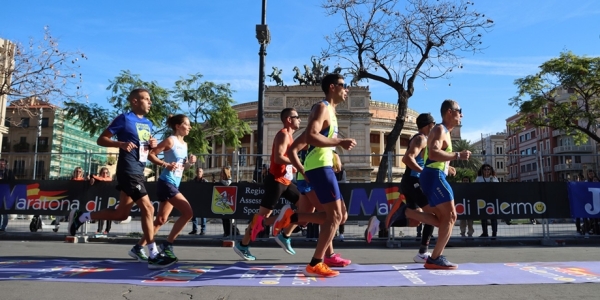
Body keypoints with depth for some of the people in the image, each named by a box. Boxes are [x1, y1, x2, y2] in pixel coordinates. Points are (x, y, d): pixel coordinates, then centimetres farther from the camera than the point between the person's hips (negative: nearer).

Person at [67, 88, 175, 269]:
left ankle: (80, 217, 32)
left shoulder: (148, 124, 16)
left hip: (139, 172, 9)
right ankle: (154, 255, -9)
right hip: (128, 171, -9)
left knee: (121, 214, 14)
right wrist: (121, 144, -23)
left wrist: (153, 145, 3)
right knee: (147, 208, -14)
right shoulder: (124, 119, -6)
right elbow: (101, 139, -6)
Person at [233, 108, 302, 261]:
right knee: (263, 214, -4)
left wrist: (293, 167, 10)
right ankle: (243, 245, 9)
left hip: (285, 180, 10)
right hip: (276, 180, -10)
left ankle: (285, 237, 13)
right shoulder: (283, 134, -13)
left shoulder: (289, 136, 17)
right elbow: (278, 158, -24)